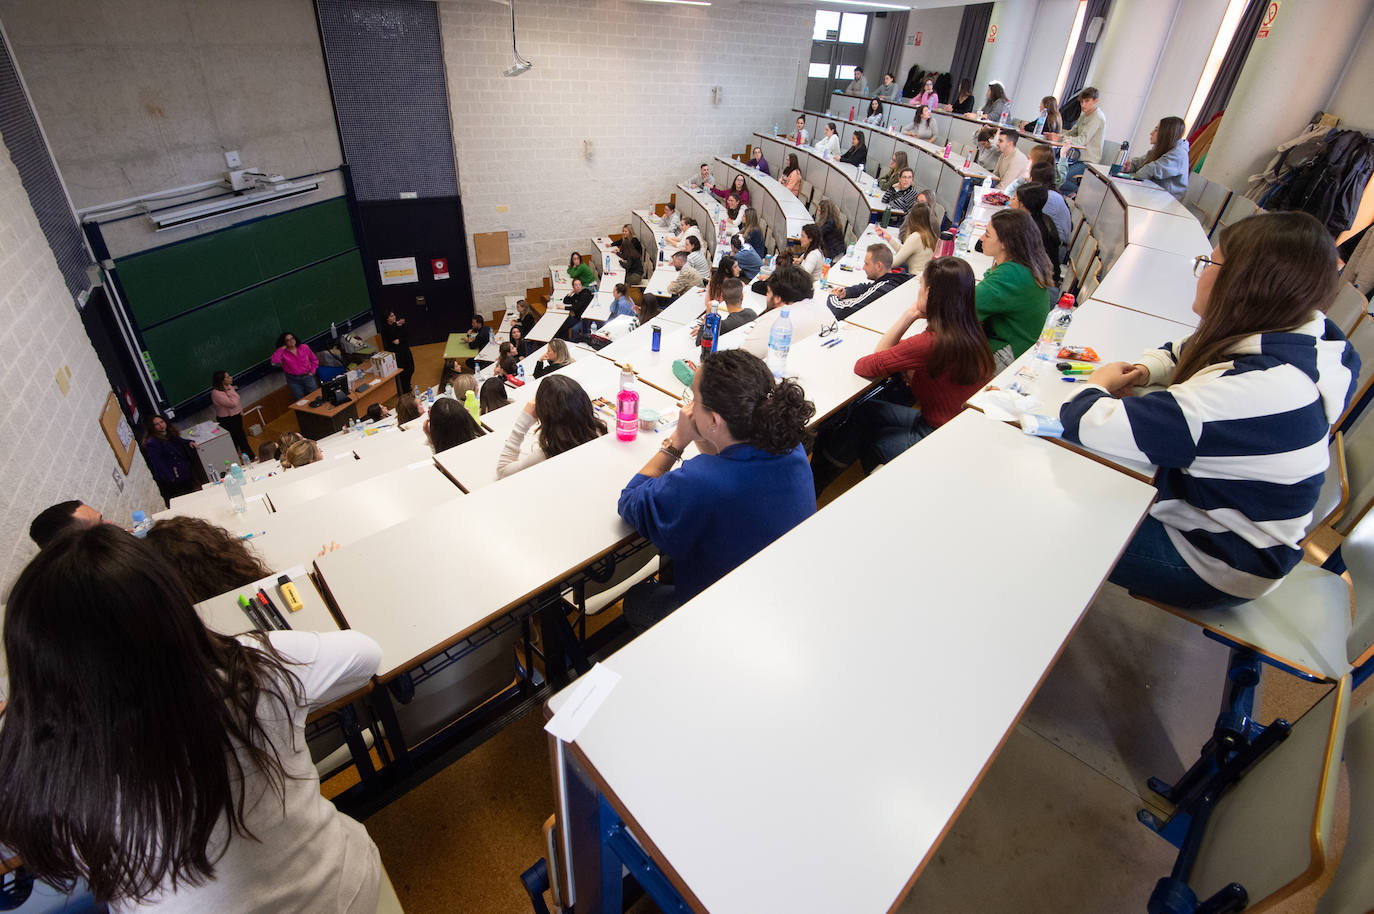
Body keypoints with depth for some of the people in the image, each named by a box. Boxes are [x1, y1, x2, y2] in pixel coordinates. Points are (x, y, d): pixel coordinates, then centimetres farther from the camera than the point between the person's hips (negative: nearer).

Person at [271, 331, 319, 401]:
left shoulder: (304, 347, 2)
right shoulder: (283, 353, -4)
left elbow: (314, 360, 11)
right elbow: (274, 361, -23)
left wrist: (312, 372, -1)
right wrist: (282, 348, -15)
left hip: (307, 377, 1)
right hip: (293, 380, -1)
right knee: (300, 400, -2)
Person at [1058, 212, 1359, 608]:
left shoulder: (1253, 391, -38)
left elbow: (1087, 423, -41)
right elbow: (1180, 353, 13)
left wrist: (1100, 382, -18)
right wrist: (1143, 372, -9)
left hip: (1215, 564, -8)